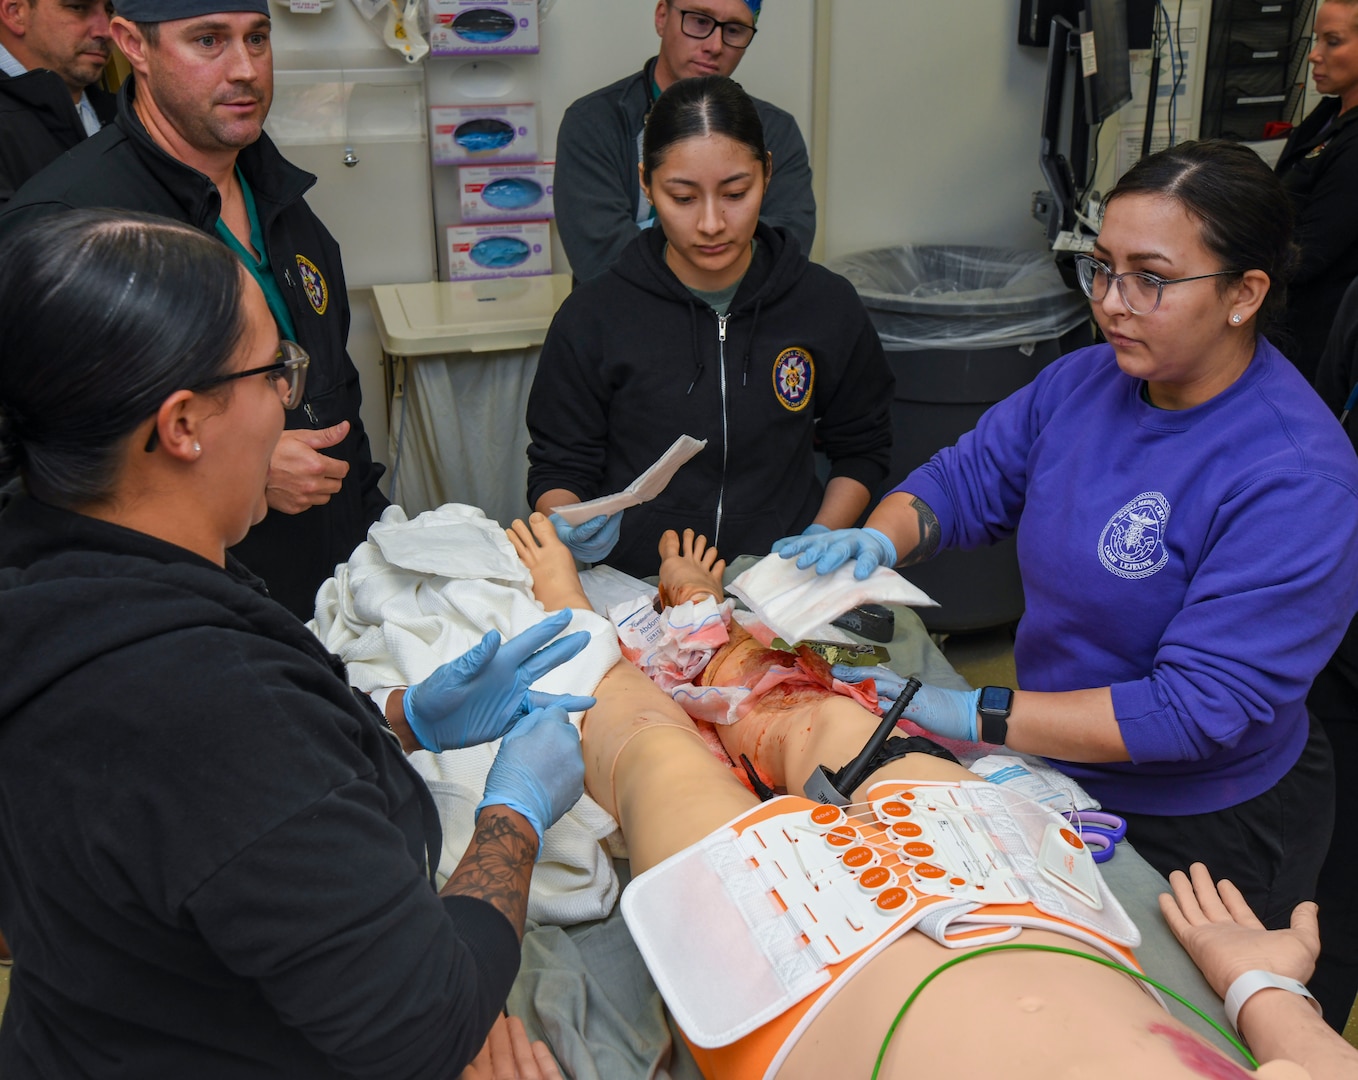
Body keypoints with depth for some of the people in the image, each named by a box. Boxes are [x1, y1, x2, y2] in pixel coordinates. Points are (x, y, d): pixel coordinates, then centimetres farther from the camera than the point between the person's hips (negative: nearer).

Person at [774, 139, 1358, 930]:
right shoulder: (1084, 382, -7)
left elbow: (1198, 708, -31)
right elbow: (965, 478, 0)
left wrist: (973, 717, -34)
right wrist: (879, 540, -24)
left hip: (1203, 831, -6)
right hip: (1059, 771, 6)